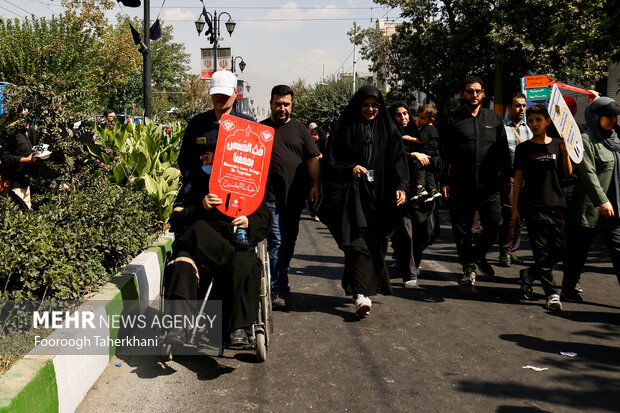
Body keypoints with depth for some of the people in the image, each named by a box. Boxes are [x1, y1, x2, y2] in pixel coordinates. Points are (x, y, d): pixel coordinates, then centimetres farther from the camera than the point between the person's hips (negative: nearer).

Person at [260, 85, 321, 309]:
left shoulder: (300, 129, 12)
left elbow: (312, 159, 9)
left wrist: (316, 186, -1)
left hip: (296, 196, 3)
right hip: (271, 196, -3)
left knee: (289, 242, 10)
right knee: (276, 241, -10)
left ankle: (279, 280, 27)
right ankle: (279, 290, -9)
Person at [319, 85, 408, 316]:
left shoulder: (388, 130, 11)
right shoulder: (345, 128, 5)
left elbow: (397, 161, 6)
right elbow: (331, 161, 4)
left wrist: (400, 186, -8)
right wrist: (349, 169, -14)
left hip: (379, 195, 3)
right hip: (352, 194, -3)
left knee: (376, 243, 3)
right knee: (357, 243, -13)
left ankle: (359, 288, 17)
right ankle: (361, 294, -19)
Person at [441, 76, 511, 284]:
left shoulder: (494, 118, 12)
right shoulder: (452, 119, 6)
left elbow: (503, 150, 14)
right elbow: (444, 153, 4)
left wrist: (506, 178, 7)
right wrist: (445, 181, -3)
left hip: (489, 185, 2)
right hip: (460, 186, -1)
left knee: (494, 225, 1)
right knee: (462, 229, 4)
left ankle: (479, 255, 27)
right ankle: (469, 267, 18)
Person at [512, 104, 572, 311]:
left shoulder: (557, 145, 9)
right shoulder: (523, 148, 3)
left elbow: (567, 174, 7)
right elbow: (518, 178, 4)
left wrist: (565, 151, -9)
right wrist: (515, 207, 0)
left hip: (555, 204, 3)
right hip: (533, 206, -3)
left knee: (560, 249, 3)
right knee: (542, 251, -4)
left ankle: (528, 275, 22)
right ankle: (552, 293, 2)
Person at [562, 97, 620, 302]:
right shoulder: (586, 140, -7)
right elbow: (588, 173, -16)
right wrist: (602, 201, -21)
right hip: (589, 207, -6)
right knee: (578, 250, 6)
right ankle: (568, 288, 21)